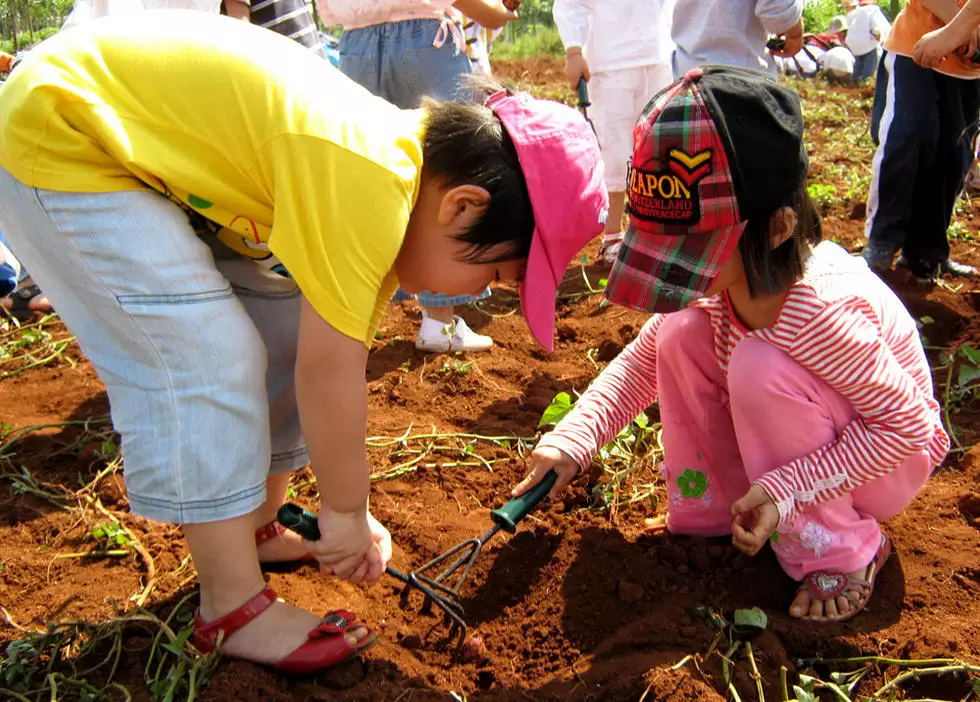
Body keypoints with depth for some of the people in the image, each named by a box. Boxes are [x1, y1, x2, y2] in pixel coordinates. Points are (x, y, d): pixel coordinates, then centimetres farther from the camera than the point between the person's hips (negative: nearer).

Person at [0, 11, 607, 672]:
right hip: (60, 139, -9)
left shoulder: (397, 173, -3)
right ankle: (233, 609, -2)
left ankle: (254, 528, 23)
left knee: (291, 330, 7)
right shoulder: (368, 185, -32)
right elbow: (327, 373, -27)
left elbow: (341, 359, 1)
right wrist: (345, 511, -10)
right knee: (205, 357, -15)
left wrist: (350, 516, 4)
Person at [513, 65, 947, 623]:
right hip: (783, 443, 6)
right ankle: (713, 511, 1)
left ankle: (841, 552, -12)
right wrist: (573, 440, -18)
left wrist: (785, 490, -32)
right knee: (680, 334, -16)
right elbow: (642, 361, -5)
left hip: (893, 458, -5)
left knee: (761, 366, -34)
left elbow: (910, 423, -27)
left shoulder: (822, 311, -37)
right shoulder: (718, 277, -16)